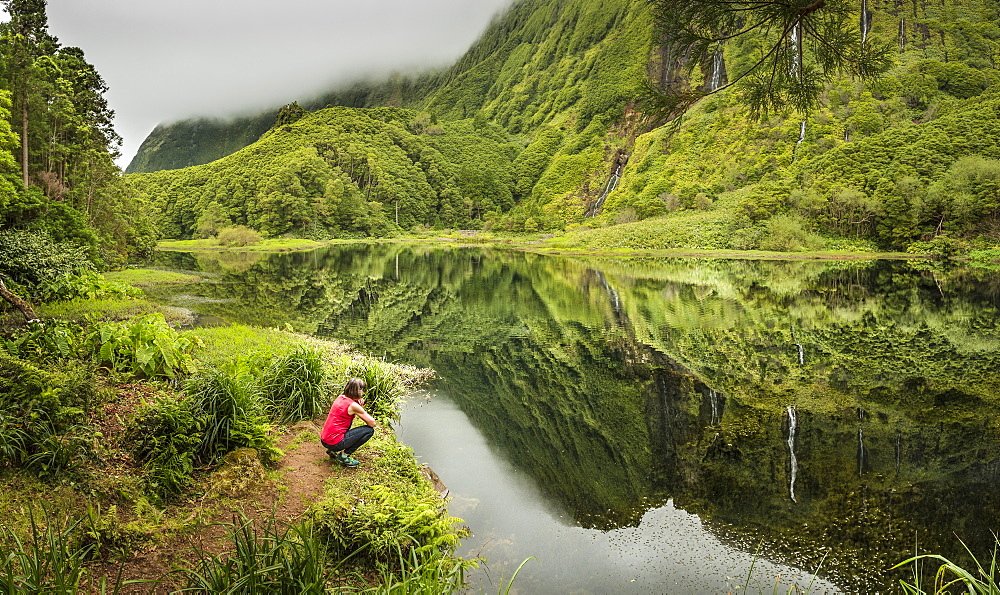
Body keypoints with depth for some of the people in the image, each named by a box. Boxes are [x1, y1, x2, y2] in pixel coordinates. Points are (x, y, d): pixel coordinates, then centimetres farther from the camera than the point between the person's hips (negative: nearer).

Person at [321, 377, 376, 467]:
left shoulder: (341, 397, 8)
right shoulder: (353, 406, -15)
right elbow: (372, 423, -12)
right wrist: (361, 408, 3)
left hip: (324, 440, 9)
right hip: (335, 443, -9)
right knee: (370, 430, -4)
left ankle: (334, 451, 22)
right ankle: (344, 456, -2)